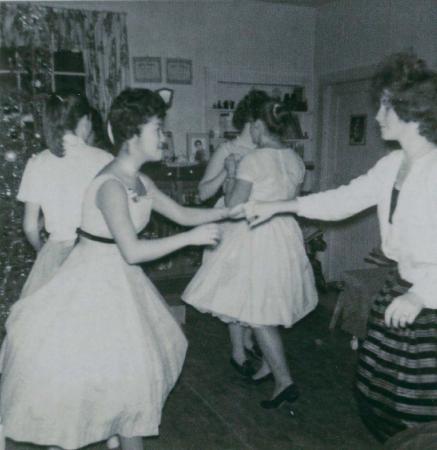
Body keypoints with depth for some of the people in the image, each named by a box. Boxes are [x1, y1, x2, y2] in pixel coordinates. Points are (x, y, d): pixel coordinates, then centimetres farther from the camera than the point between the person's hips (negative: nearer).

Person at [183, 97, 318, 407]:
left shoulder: (253, 160, -16)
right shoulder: (296, 161, 5)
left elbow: (233, 207, -14)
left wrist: (229, 186, 4)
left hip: (255, 237, -7)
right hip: (287, 236, 8)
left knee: (257, 314, 2)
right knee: (270, 307, 20)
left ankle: (285, 381, 2)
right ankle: (269, 365, 34)